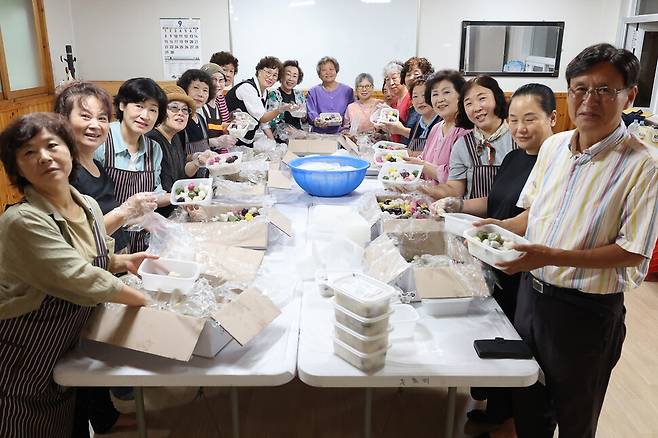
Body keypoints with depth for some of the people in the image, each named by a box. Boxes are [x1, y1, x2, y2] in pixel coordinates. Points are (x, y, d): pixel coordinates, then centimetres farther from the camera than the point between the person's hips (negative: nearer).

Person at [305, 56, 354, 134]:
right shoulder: (313, 92, 13)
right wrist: (316, 121, -21)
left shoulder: (347, 90, 14)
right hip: (319, 134, 1)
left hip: (340, 133, -1)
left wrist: (343, 119, -13)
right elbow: (311, 112, 1)